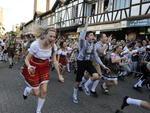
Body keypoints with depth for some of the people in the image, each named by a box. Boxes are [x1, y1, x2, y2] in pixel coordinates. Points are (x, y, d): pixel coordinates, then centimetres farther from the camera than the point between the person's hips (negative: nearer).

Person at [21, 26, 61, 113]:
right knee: (36, 93, 2)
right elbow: (27, 59, -19)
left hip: (44, 68, 4)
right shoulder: (35, 44, -29)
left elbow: (54, 61, -3)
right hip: (33, 69, -3)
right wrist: (29, 67, -41)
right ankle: (27, 89, 41)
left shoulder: (53, 46, -15)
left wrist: (59, 74, -5)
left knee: (44, 91, 1)